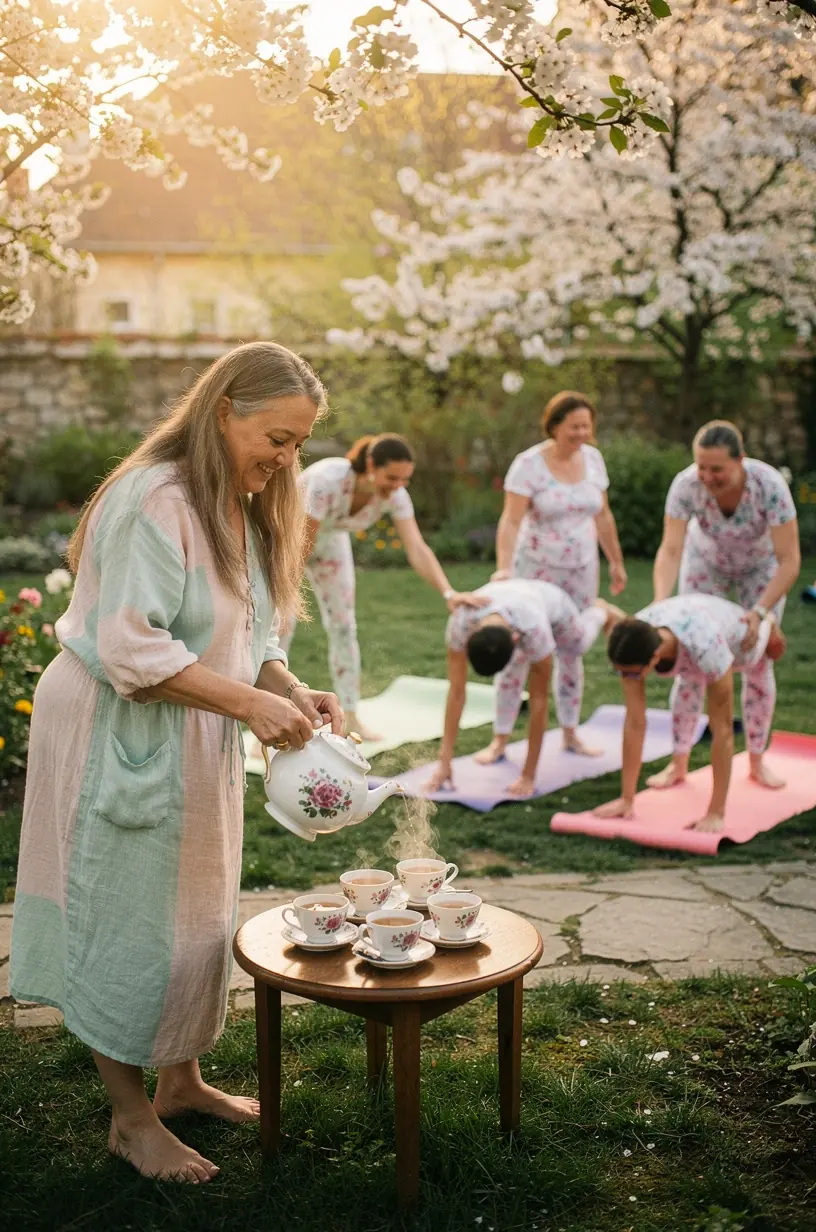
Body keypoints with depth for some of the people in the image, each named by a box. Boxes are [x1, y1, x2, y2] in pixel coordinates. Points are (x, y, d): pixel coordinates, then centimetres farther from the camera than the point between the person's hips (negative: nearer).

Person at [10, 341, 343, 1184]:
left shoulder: (243, 508, 9)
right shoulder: (156, 500, -21)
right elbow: (131, 649, -26)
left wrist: (292, 691, -3)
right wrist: (252, 702, -27)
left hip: (193, 747, 9)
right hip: (121, 741, -9)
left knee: (199, 916, 18)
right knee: (128, 922, 3)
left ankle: (182, 1080, 36)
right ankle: (131, 1121, 19)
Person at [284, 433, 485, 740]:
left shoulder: (395, 495, -26)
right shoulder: (329, 479, -41)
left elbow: (417, 549, -32)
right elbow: (303, 543, -33)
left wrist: (448, 592, -46)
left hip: (330, 537, 5)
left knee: (343, 625, 3)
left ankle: (351, 718, 15)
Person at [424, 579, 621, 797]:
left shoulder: (535, 630, -52)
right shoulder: (460, 623, -46)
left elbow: (539, 699, -44)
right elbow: (456, 691, -40)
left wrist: (528, 775, -41)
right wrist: (445, 761, -40)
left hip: (552, 602, -1)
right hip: (512, 603, 1)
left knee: (577, 647, 27)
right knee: (510, 680, -10)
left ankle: (601, 611, 57)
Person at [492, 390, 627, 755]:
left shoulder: (592, 458, 0)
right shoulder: (528, 464, -16)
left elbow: (603, 515, 9)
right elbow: (511, 520, -25)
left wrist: (616, 561, 12)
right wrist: (503, 568, -37)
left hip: (581, 568, 5)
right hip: (536, 568, -5)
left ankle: (570, 735, 23)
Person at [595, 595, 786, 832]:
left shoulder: (705, 647, -53)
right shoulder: (631, 646, -41)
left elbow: (722, 730, -47)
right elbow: (634, 722, -35)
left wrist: (716, 814, -46)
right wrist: (627, 800, -33)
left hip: (740, 641, -1)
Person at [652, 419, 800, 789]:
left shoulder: (770, 485, -38)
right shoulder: (685, 484, -34)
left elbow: (790, 561, -35)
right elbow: (670, 551, -37)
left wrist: (758, 612, -46)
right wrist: (660, 606, -52)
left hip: (761, 568, -1)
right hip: (706, 563, 1)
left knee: (758, 662, -1)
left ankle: (756, 762, 15)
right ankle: (678, 764, 4)